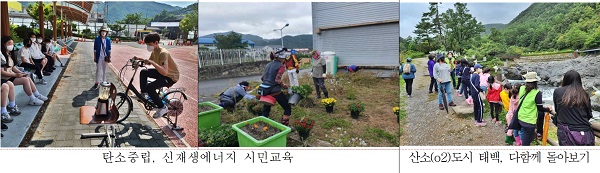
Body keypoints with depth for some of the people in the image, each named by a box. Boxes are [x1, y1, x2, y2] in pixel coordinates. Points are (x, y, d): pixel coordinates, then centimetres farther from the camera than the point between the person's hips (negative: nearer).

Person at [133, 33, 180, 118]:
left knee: (149, 87, -24)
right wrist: (139, 58, 6)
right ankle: (144, 93, 24)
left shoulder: (163, 53, -28)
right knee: (143, 72, 9)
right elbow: (149, 61, 21)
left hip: (171, 76, -10)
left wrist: (152, 62, -42)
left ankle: (162, 108, -8)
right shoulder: (154, 51, 1)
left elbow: (164, 72, -39)